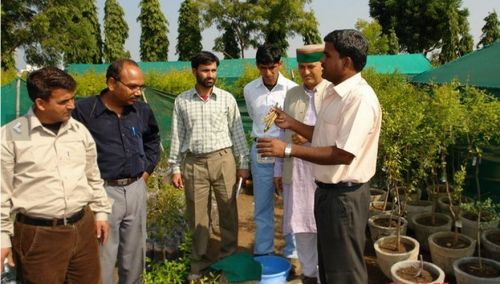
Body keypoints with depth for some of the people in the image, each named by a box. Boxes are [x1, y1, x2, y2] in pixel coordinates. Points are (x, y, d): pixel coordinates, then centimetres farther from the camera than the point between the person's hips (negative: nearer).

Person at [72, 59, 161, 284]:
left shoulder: (142, 110, 3)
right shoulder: (84, 110, -13)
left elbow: (152, 140, 21)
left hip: (136, 189, 5)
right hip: (103, 191, -4)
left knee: (134, 253, 17)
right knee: (103, 257, 4)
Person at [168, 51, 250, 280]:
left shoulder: (227, 98, 1)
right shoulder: (182, 101, 2)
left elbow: (237, 133, 4)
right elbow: (177, 137, 6)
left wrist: (243, 164, 3)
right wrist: (175, 168, 3)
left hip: (223, 160, 0)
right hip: (194, 163, 1)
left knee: (228, 211, 9)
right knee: (197, 215, 9)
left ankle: (229, 257, 28)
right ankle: (199, 261, 26)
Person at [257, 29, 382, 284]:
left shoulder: (360, 98, -23)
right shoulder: (335, 92, 8)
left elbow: (343, 153, -28)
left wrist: (288, 150, -26)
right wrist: (291, 123, 6)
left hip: (344, 196, -9)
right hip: (328, 190, 10)